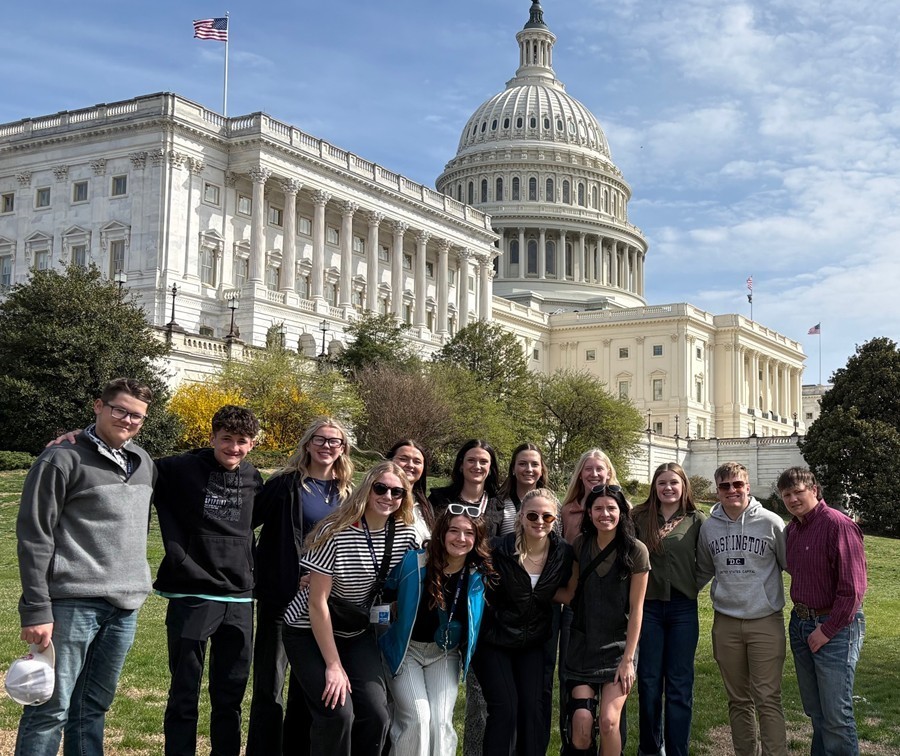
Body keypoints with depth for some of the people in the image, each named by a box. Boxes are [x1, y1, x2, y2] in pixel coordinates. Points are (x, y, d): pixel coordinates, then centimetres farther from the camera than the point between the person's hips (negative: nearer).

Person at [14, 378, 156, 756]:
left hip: (125, 605, 6)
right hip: (73, 603, -6)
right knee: (51, 708, -3)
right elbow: (34, 537, -9)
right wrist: (36, 610, -13)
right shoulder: (62, 459, -6)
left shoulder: (144, 462, 13)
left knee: (93, 707, 13)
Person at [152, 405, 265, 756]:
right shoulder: (179, 470, -6)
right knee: (184, 695, 3)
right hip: (191, 597, -4)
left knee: (231, 695, 12)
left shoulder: (254, 480, 7)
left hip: (239, 599, 4)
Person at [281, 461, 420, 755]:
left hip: (358, 633, 5)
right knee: (338, 712, -19)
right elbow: (317, 602, -20)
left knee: (376, 714, -11)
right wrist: (333, 665, -19)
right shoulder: (335, 532, -22)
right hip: (311, 632, -5)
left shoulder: (405, 534, -8)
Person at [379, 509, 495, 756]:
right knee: (417, 717, -16)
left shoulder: (479, 574, -9)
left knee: (441, 721, -10)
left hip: (445, 655, 2)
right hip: (405, 649, -2)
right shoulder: (413, 562, -18)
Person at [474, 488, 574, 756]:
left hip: (533, 642, 3)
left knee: (534, 707, -4)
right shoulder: (499, 549, -17)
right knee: (505, 708, -9)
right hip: (494, 640, -3)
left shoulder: (563, 553, -8)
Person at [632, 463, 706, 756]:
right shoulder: (639, 517, 2)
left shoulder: (697, 520, 1)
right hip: (648, 606, 1)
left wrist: (691, 585, -6)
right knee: (649, 682, 8)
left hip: (683, 608, 0)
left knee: (679, 684, 5)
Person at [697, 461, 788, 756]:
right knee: (738, 700, 12)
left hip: (766, 621, -3)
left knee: (768, 700, -3)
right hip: (725, 622, 3)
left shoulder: (770, 522, -5)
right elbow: (703, 571, 19)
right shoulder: (708, 527, 5)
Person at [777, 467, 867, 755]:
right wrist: (800, 617, 7)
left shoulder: (838, 525, -16)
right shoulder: (792, 529, 9)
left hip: (835, 627, -8)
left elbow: (853, 587, -19)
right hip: (801, 623, 8)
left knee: (836, 715, -3)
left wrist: (827, 630, -16)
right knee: (814, 710, 17)